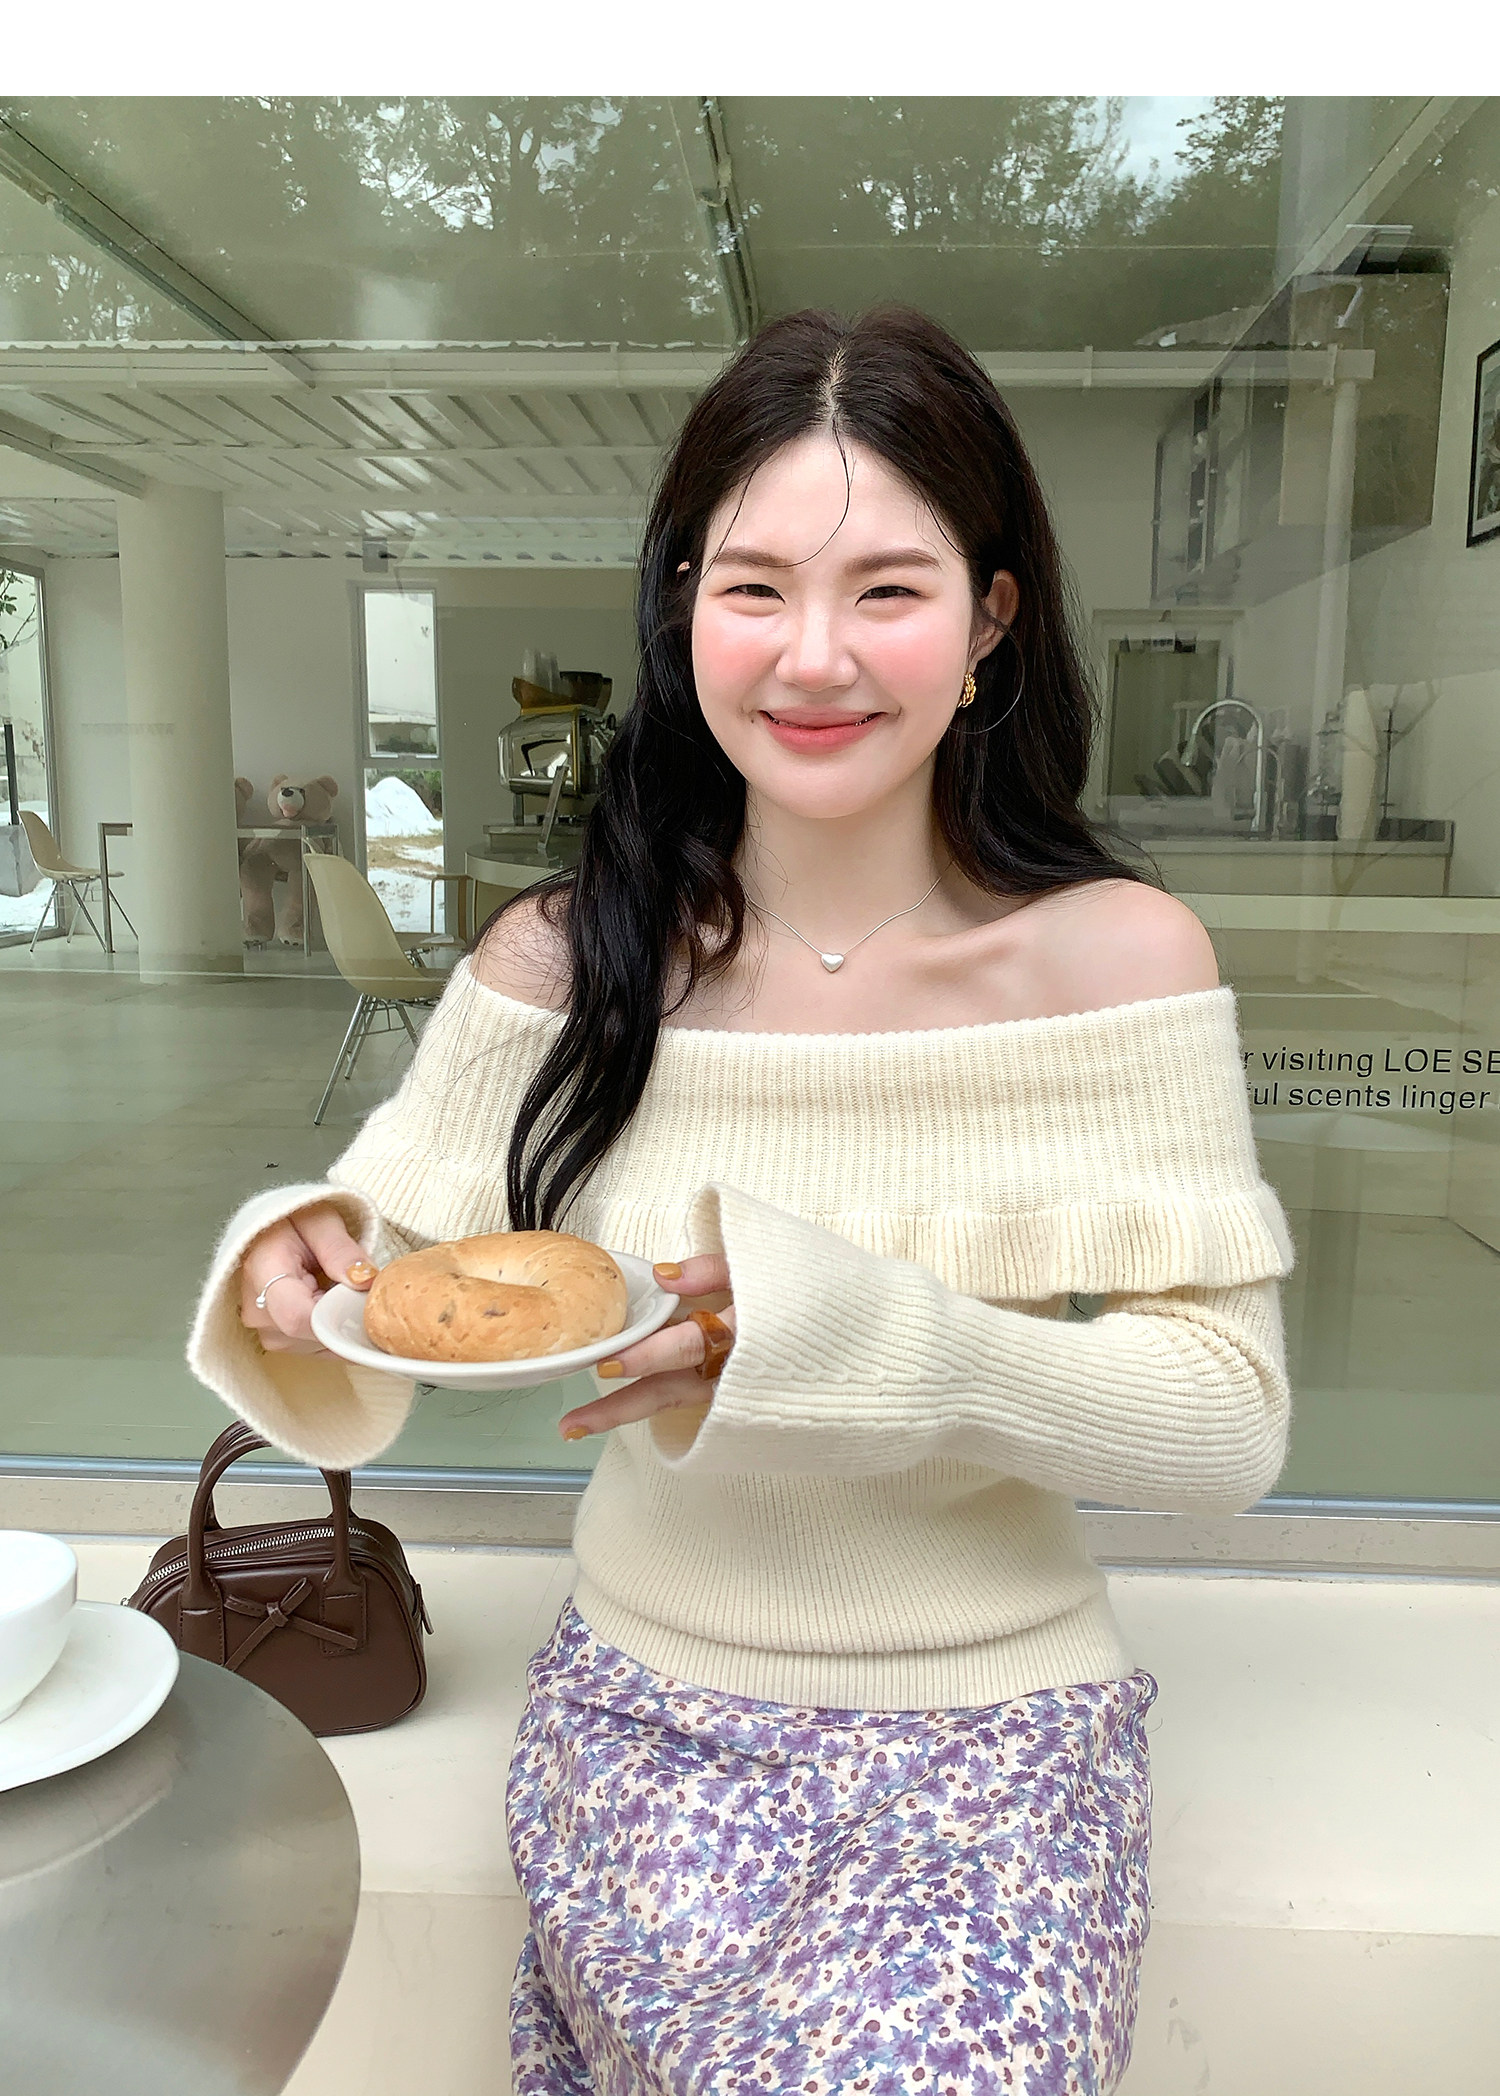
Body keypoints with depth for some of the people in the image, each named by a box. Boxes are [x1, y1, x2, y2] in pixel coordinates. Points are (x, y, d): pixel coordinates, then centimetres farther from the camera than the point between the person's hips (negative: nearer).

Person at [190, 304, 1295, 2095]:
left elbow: (1230, 1416, -13)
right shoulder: (557, 965, -6)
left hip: (991, 1722, -1)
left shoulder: (1119, 957, -9)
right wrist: (303, 1272, -21)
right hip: (641, 1701, 2)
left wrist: (831, 1328, -25)